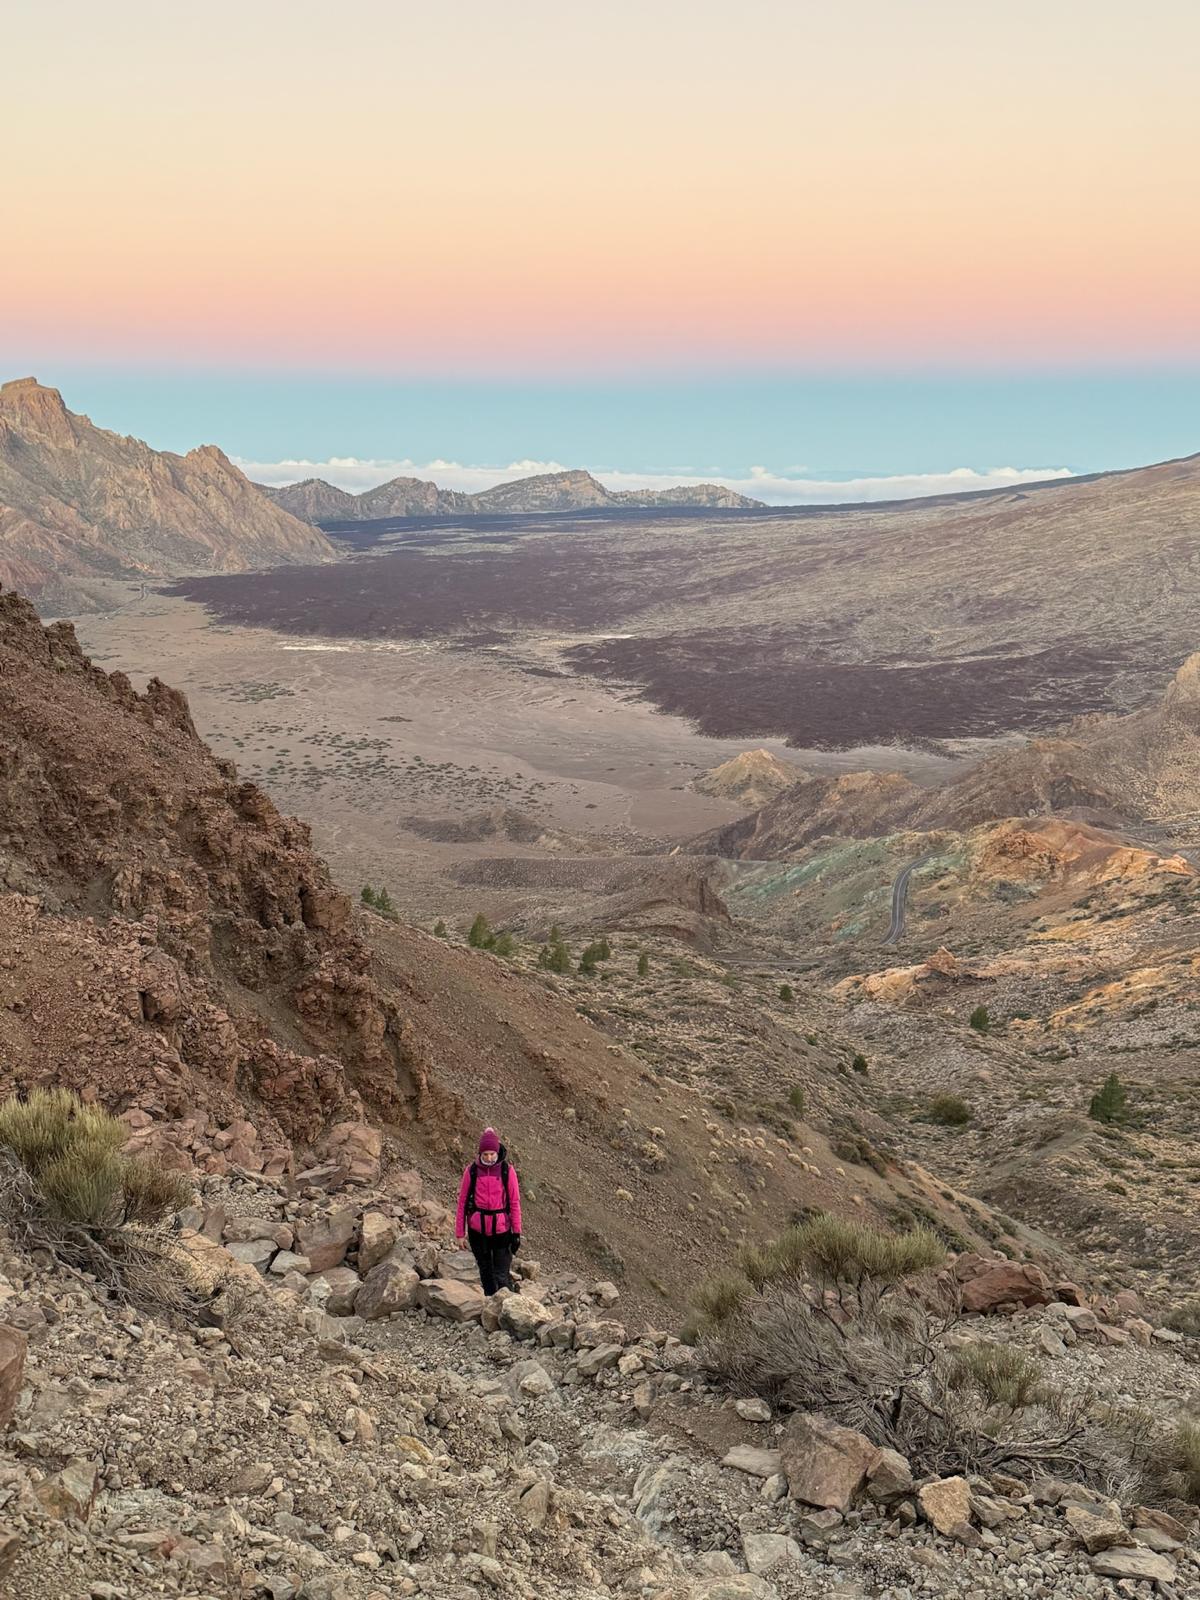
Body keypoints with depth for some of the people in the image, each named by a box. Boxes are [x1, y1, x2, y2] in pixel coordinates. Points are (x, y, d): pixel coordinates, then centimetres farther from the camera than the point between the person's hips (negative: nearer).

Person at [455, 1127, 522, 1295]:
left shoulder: (507, 1170, -6)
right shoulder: (472, 1171, -4)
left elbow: (515, 1202, -2)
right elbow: (462, 1201, 2)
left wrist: (516, 1231, -3)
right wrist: (460, 1232, 2)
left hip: (501, 1229, -2)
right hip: (478, 1230, 2)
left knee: (501, 1275, -4)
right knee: (485, 1272, 13)